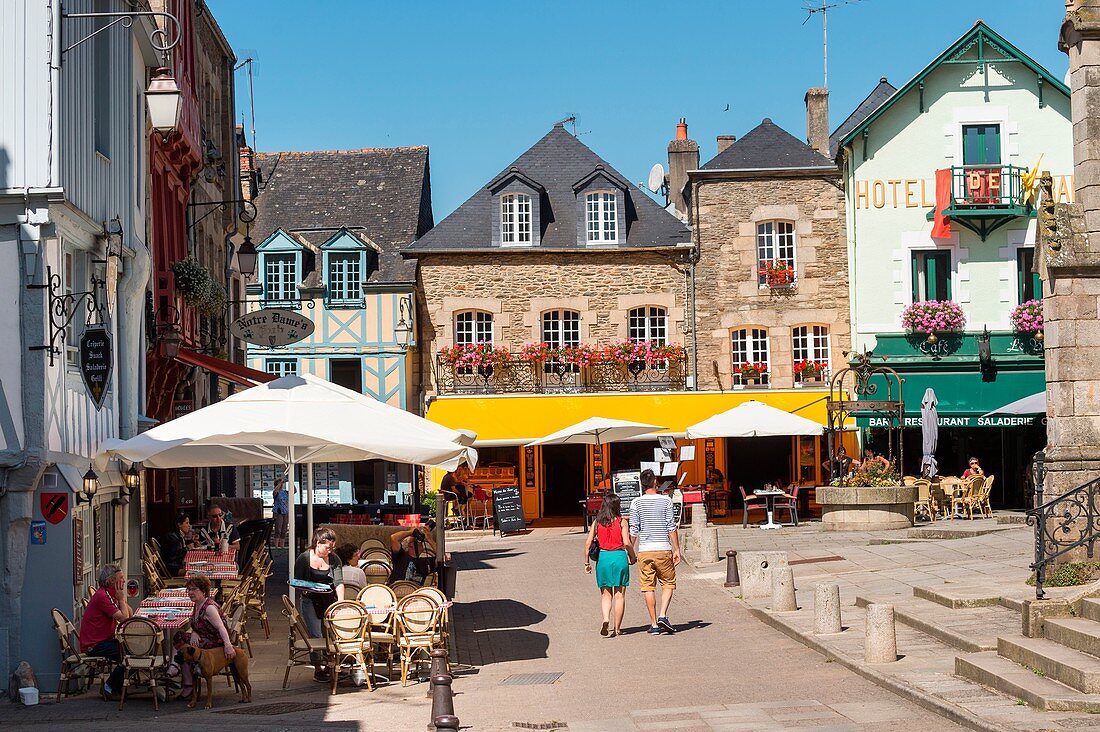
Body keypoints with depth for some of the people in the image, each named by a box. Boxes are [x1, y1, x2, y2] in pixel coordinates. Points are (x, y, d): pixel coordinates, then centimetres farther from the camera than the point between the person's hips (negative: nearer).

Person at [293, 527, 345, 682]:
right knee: (315, 635, -9)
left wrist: (341, 602, -19)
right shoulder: (304, 558, -4)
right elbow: (296, 582, 3)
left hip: (330, 599, 2)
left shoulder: (334, 559, 2)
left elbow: (339, 582, -6)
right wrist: (304, 588, -18)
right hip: (311, 601, -2)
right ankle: (318, 668, 0)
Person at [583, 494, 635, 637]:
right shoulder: (621, 522, -3)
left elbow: (588, 543, 0)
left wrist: (586, 562, 8)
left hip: (602, 557, 2)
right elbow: (627, 543, -10)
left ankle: (606, 619, -13)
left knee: (605, 594, 12)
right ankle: (617, 628, 10)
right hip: (619, 557, -2)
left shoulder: (597, 522, 4)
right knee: (619, 595, 8)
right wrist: (632, 557, 6)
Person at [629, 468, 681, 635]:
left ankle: (654, 624, 6)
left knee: (648, 587, 5)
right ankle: (663, 615, -7)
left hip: (644, 551, 1)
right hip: (663, 549, -1)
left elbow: (633, 530, 1)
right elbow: (671, 527, -2)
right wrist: (677, 549, 3)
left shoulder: (636, 503, 1)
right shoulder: (666, 501, -1)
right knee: (668, 584, 11)